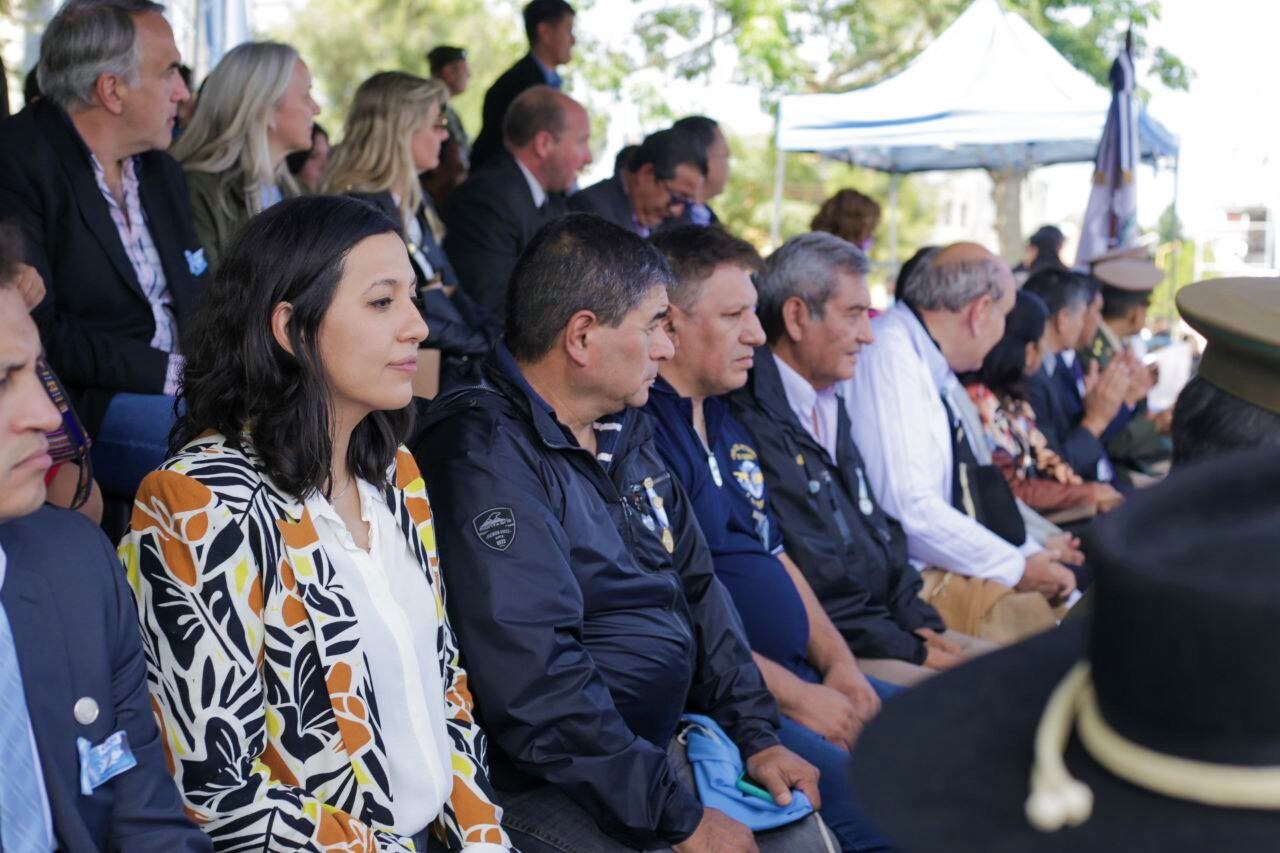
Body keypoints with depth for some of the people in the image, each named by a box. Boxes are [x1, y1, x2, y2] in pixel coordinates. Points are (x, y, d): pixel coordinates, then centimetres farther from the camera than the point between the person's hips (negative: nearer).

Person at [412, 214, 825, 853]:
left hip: (666, 746, 9)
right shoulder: (486, 458, -19)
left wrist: (756, 736, 8)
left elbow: (698, 588, 18)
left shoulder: (627, 431, 11)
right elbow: (536, 685, -26)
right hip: (545, 791, -9)